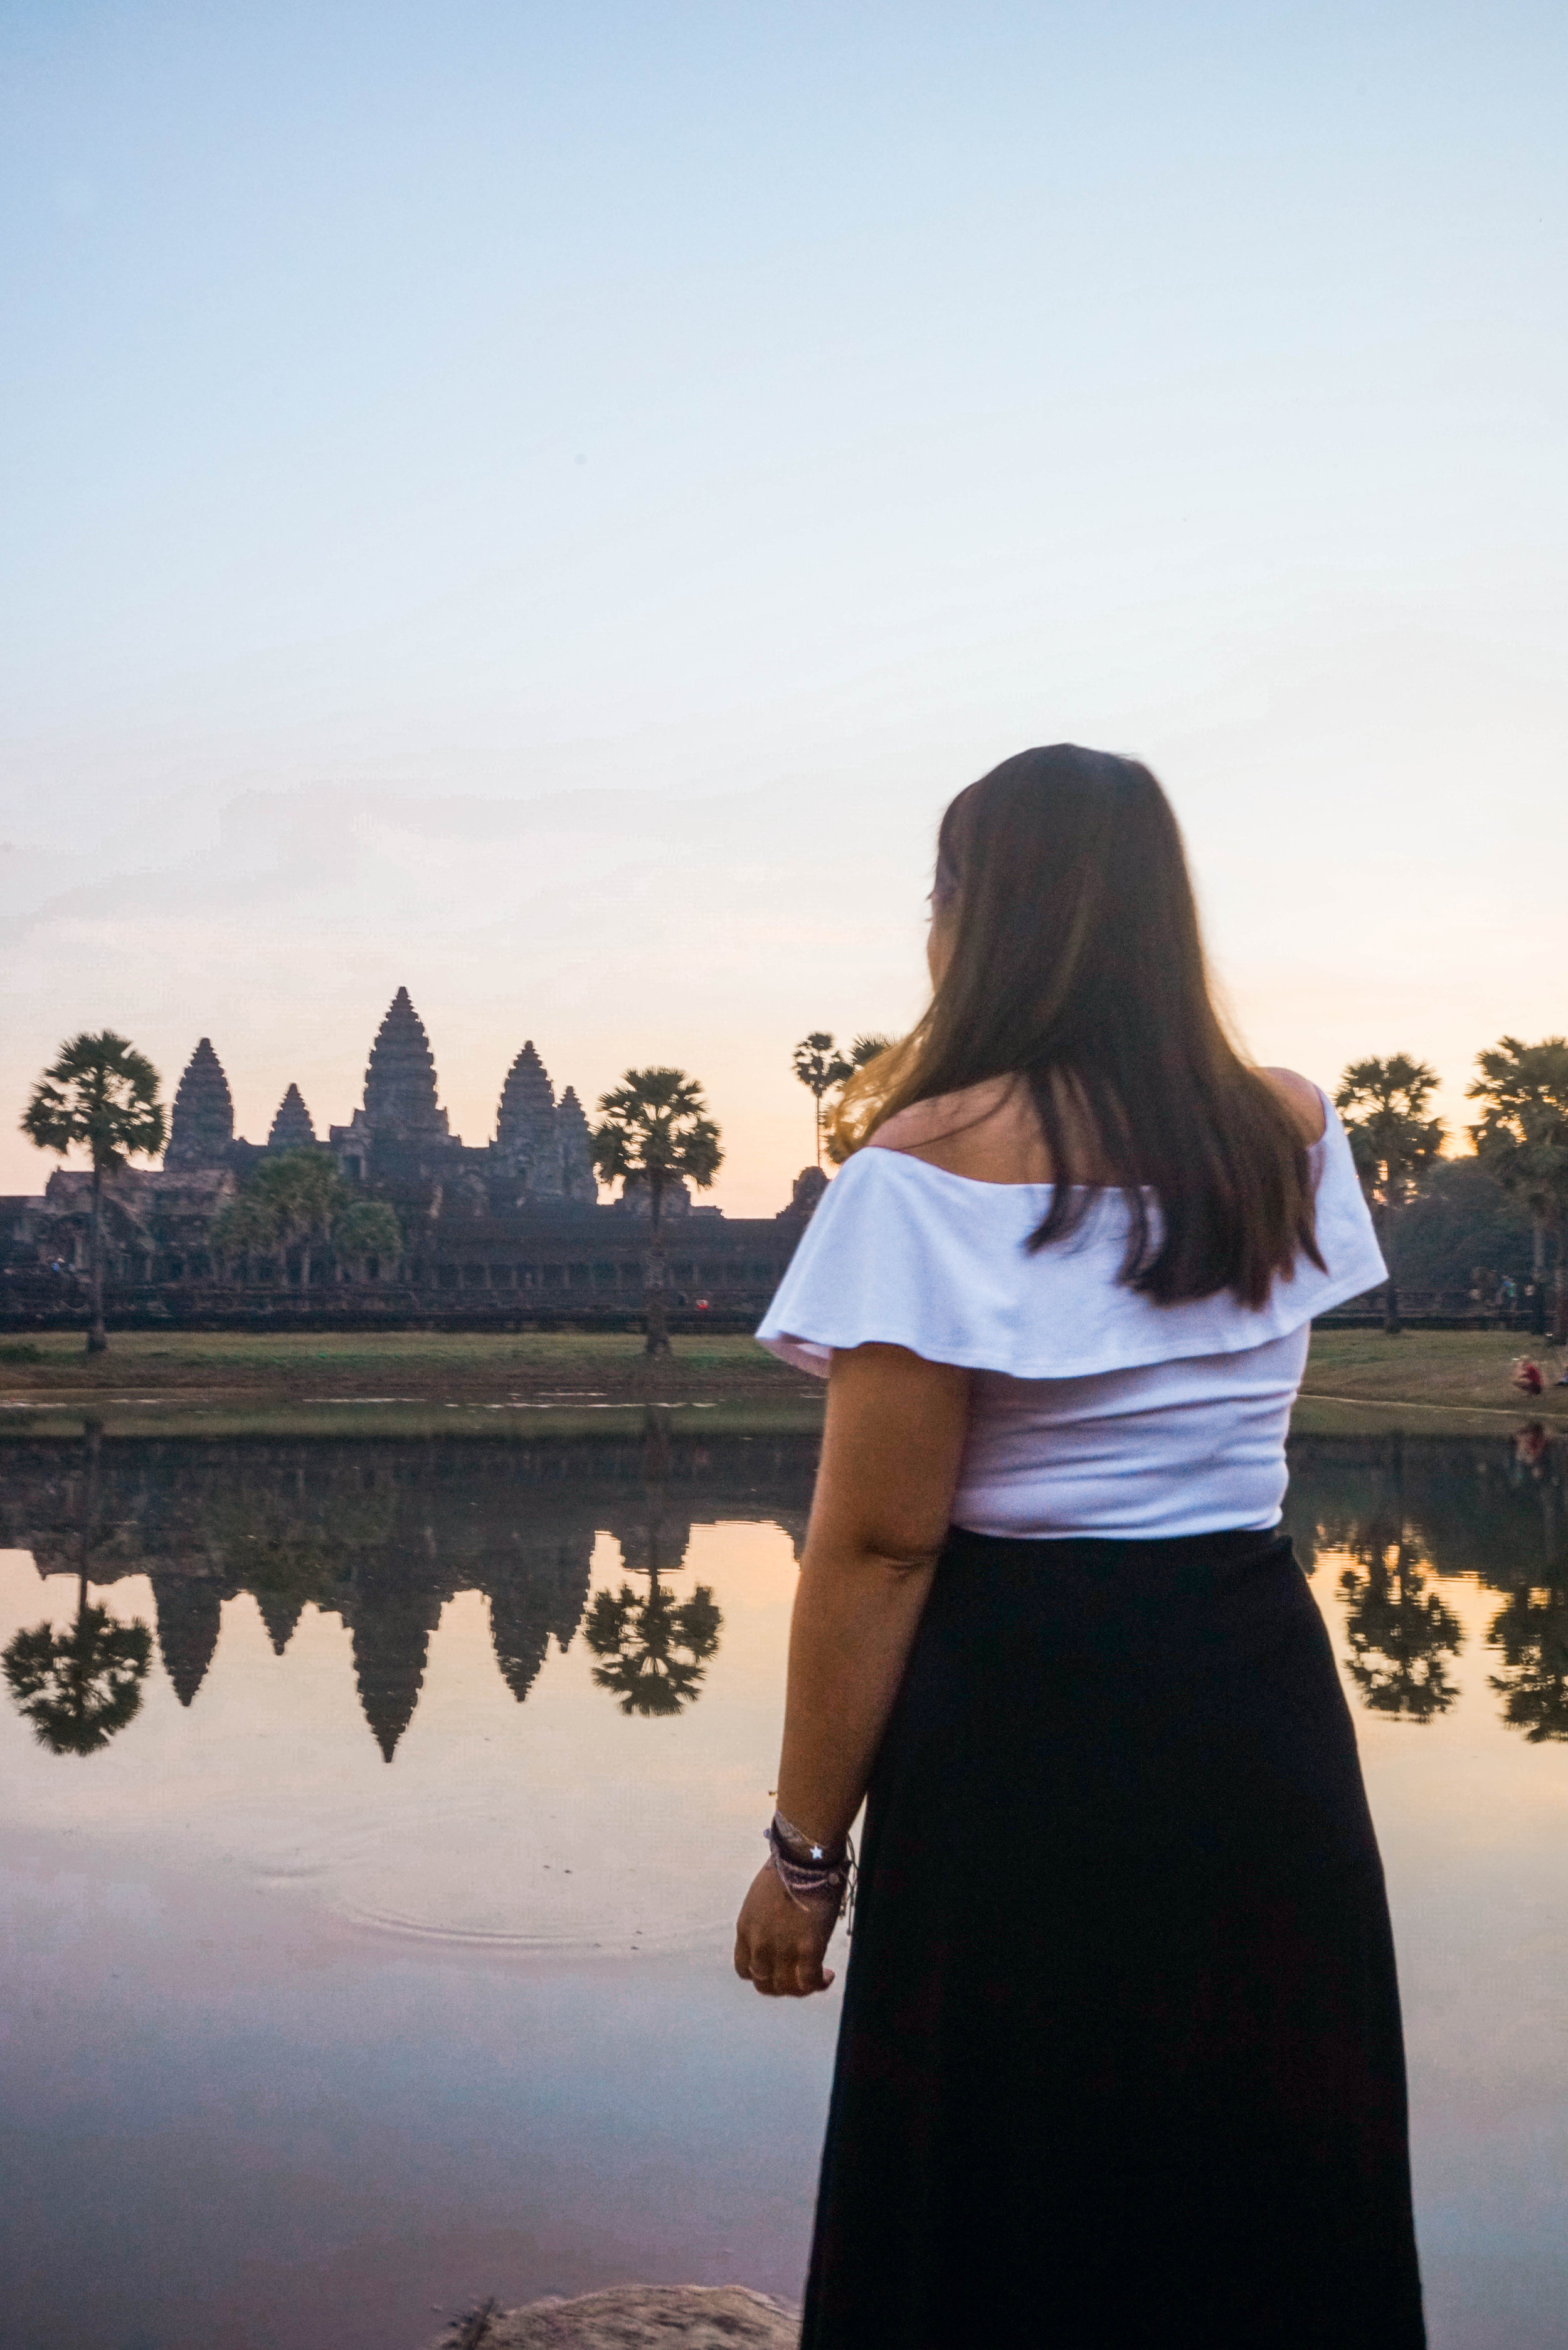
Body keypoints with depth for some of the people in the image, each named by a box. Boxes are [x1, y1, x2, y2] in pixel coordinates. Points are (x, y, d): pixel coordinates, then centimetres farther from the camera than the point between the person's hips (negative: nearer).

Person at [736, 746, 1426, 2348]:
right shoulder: (1292, 1136, 2)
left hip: (1022, 1728, -5)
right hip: (1261, 1704, 5)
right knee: (1266, 2192, 21)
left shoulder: (934, 1165, -14)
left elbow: (879, 1542, -17)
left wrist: (805, 1850, -8)